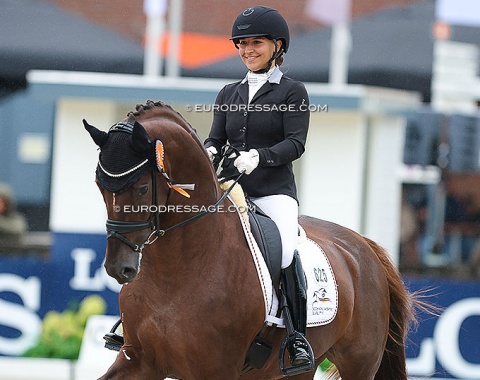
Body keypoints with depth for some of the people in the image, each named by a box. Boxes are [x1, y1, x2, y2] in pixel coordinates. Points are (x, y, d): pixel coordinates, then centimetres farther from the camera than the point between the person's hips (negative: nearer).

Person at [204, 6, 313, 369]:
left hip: (274, 192, -5)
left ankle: (299, 336, -20)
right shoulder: (229, 94, 19)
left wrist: (259, 156, -25)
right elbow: (216, 139, 13)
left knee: (285, 250, -31)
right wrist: (209, 153, -12)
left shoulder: (292, 92, 3)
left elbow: (295, 143, -7)